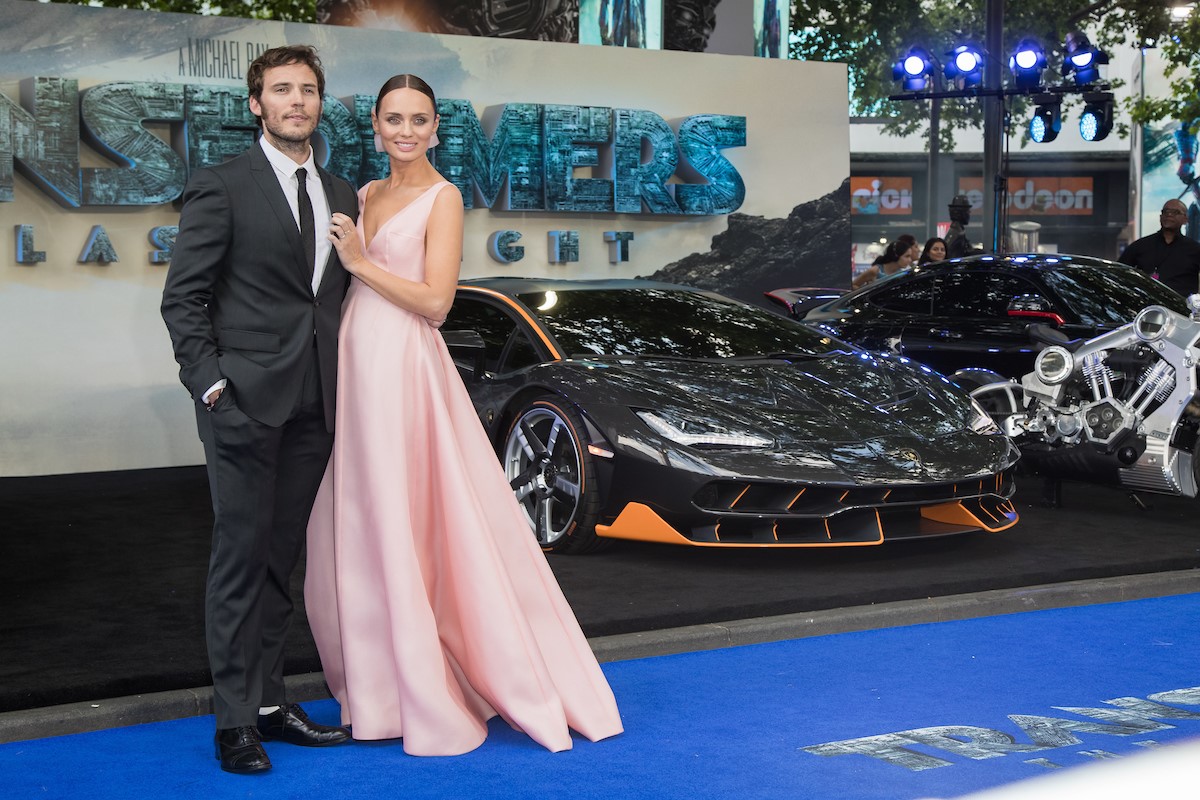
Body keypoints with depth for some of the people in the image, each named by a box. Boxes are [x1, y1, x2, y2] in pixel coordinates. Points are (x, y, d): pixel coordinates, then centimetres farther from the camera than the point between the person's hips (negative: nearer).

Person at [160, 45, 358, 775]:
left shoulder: (342, 197, 15)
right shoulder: (222, 187, -2)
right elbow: (183, 297, -5)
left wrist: (346, 386, 8)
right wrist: (210, 381, -13)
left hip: (315, 405, 6)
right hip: (247, 399, -5)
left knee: (282, 557, 12)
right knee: (242, 556, -2)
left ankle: (269, 700, 20)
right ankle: (236, 719, 4)